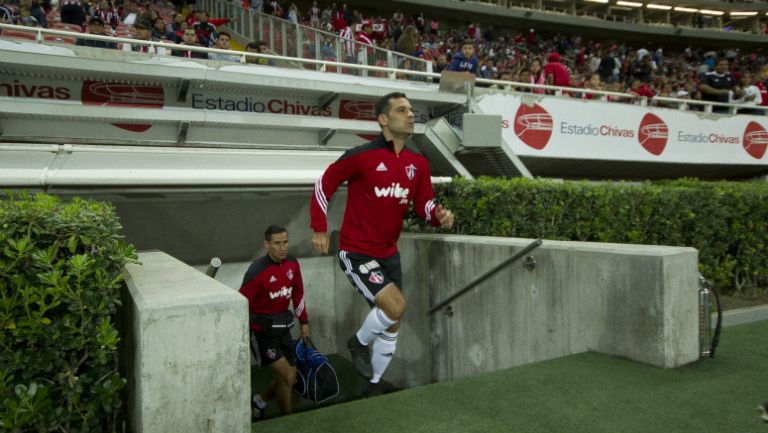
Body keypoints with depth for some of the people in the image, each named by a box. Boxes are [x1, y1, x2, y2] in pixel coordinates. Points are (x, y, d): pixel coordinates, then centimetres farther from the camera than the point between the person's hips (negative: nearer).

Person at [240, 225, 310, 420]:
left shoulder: (292, 264, -3)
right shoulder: (257, 271, -23)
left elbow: (298, 293, 11)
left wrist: (304, 322, 17)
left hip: (282, 326, 7)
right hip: (261, 330, -7)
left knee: (289, 377, 11)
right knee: (287, 376, -8)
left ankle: (259, 402, 35)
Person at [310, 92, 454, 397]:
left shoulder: (418, 164, 3)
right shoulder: (361, 156, -14)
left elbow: (424, 204, 9)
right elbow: (324, 184, -4)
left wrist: (439, 216, -14)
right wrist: (319, 228, -5)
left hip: (389, 254, 7)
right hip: (356, 253, -7)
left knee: (391, 325, 12)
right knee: (396, 306, -22)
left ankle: (374, 387, 33)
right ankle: (358, 342, 10)